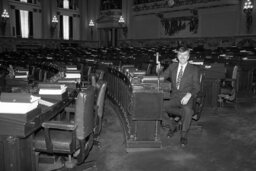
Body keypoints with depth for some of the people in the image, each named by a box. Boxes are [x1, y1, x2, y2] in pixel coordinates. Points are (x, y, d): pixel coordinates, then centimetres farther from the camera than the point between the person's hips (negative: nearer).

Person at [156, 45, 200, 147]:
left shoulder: (194, 70, 5)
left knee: (187, 110, -36)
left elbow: (196, 87, -1)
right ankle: (171, 126, 7)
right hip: (174, 98, 3)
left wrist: (189, 94, -21)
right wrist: (158, 70, -11)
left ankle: (184, 135, -12)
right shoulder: (172, 66, 14)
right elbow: (162, 76, 12)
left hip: (186, 98, -3)